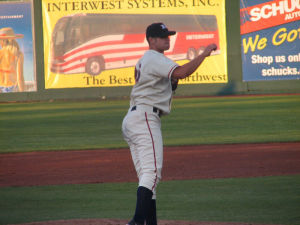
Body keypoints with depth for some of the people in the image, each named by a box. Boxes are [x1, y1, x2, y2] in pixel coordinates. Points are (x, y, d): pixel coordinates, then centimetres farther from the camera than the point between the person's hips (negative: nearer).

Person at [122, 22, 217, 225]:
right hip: (144, 118, -11)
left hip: (131, 120, 11)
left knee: (147, 177, 9)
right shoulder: (155, 59, -9)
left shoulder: (144, 61, 24)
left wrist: (171, 84, 10)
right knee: (152, 171, -19)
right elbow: (182, 72, -25)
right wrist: (204, 54, -19)